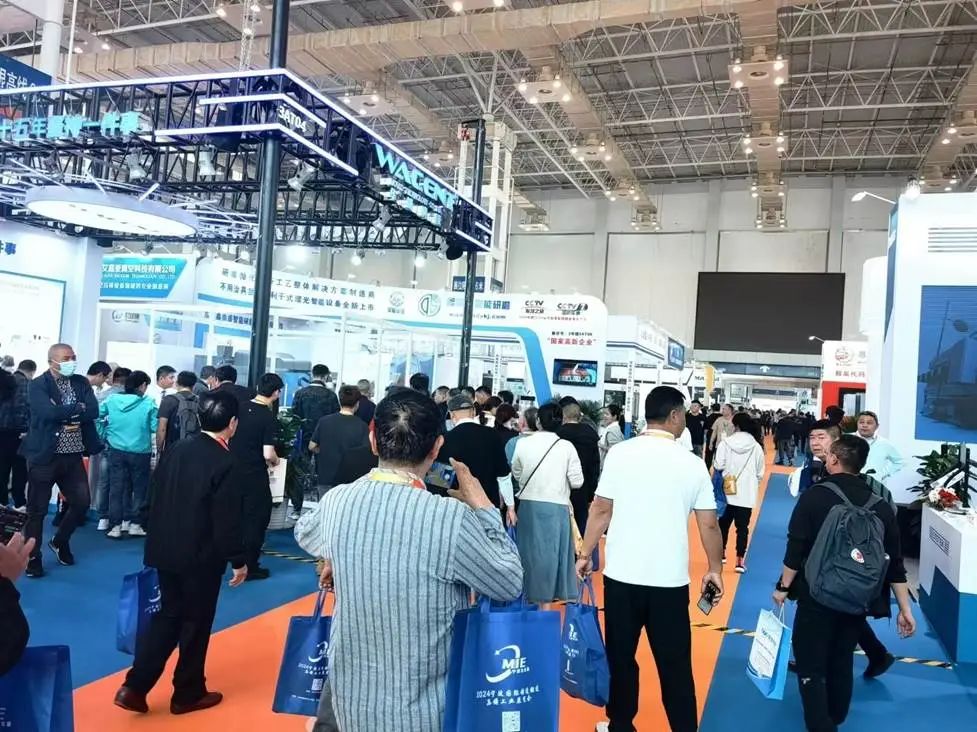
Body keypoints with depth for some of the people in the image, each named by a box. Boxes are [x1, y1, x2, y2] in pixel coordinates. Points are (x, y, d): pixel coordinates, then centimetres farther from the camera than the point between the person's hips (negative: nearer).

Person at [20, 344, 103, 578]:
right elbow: (49, 412, -23)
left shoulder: (81, 382, 6)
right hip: (44, 455, -4)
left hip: (73, 455, 5)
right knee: (37, 509, 5)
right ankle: (33, 557, 20)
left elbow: (93, 411, -6)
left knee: (82, 502, 9)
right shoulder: (39, 384, -8)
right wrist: (78, 408, -12)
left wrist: (66, 415, -15)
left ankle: (59, 542, 32)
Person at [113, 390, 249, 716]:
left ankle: (134, 686, 17)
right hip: (202, 557, -6)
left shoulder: (174, 450, 1)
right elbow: (228, 521, -18)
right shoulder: (225, 463, -20)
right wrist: (239, 560, -7)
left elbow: (156, 499, 9)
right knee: (195, 623, 10)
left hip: (165, 551, 6)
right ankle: (188, 693, 24)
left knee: (167, 616, 20)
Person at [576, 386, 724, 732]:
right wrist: (715, 570, 14)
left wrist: (585, 554, 7)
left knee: (621, 657, 14)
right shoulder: (692, 464, -3)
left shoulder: (620, 453, -5)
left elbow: (601, 510, -4)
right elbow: (709, 525, 1)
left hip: (622, 574, 0)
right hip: (670, 579, 0)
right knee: (675, 663, 11)